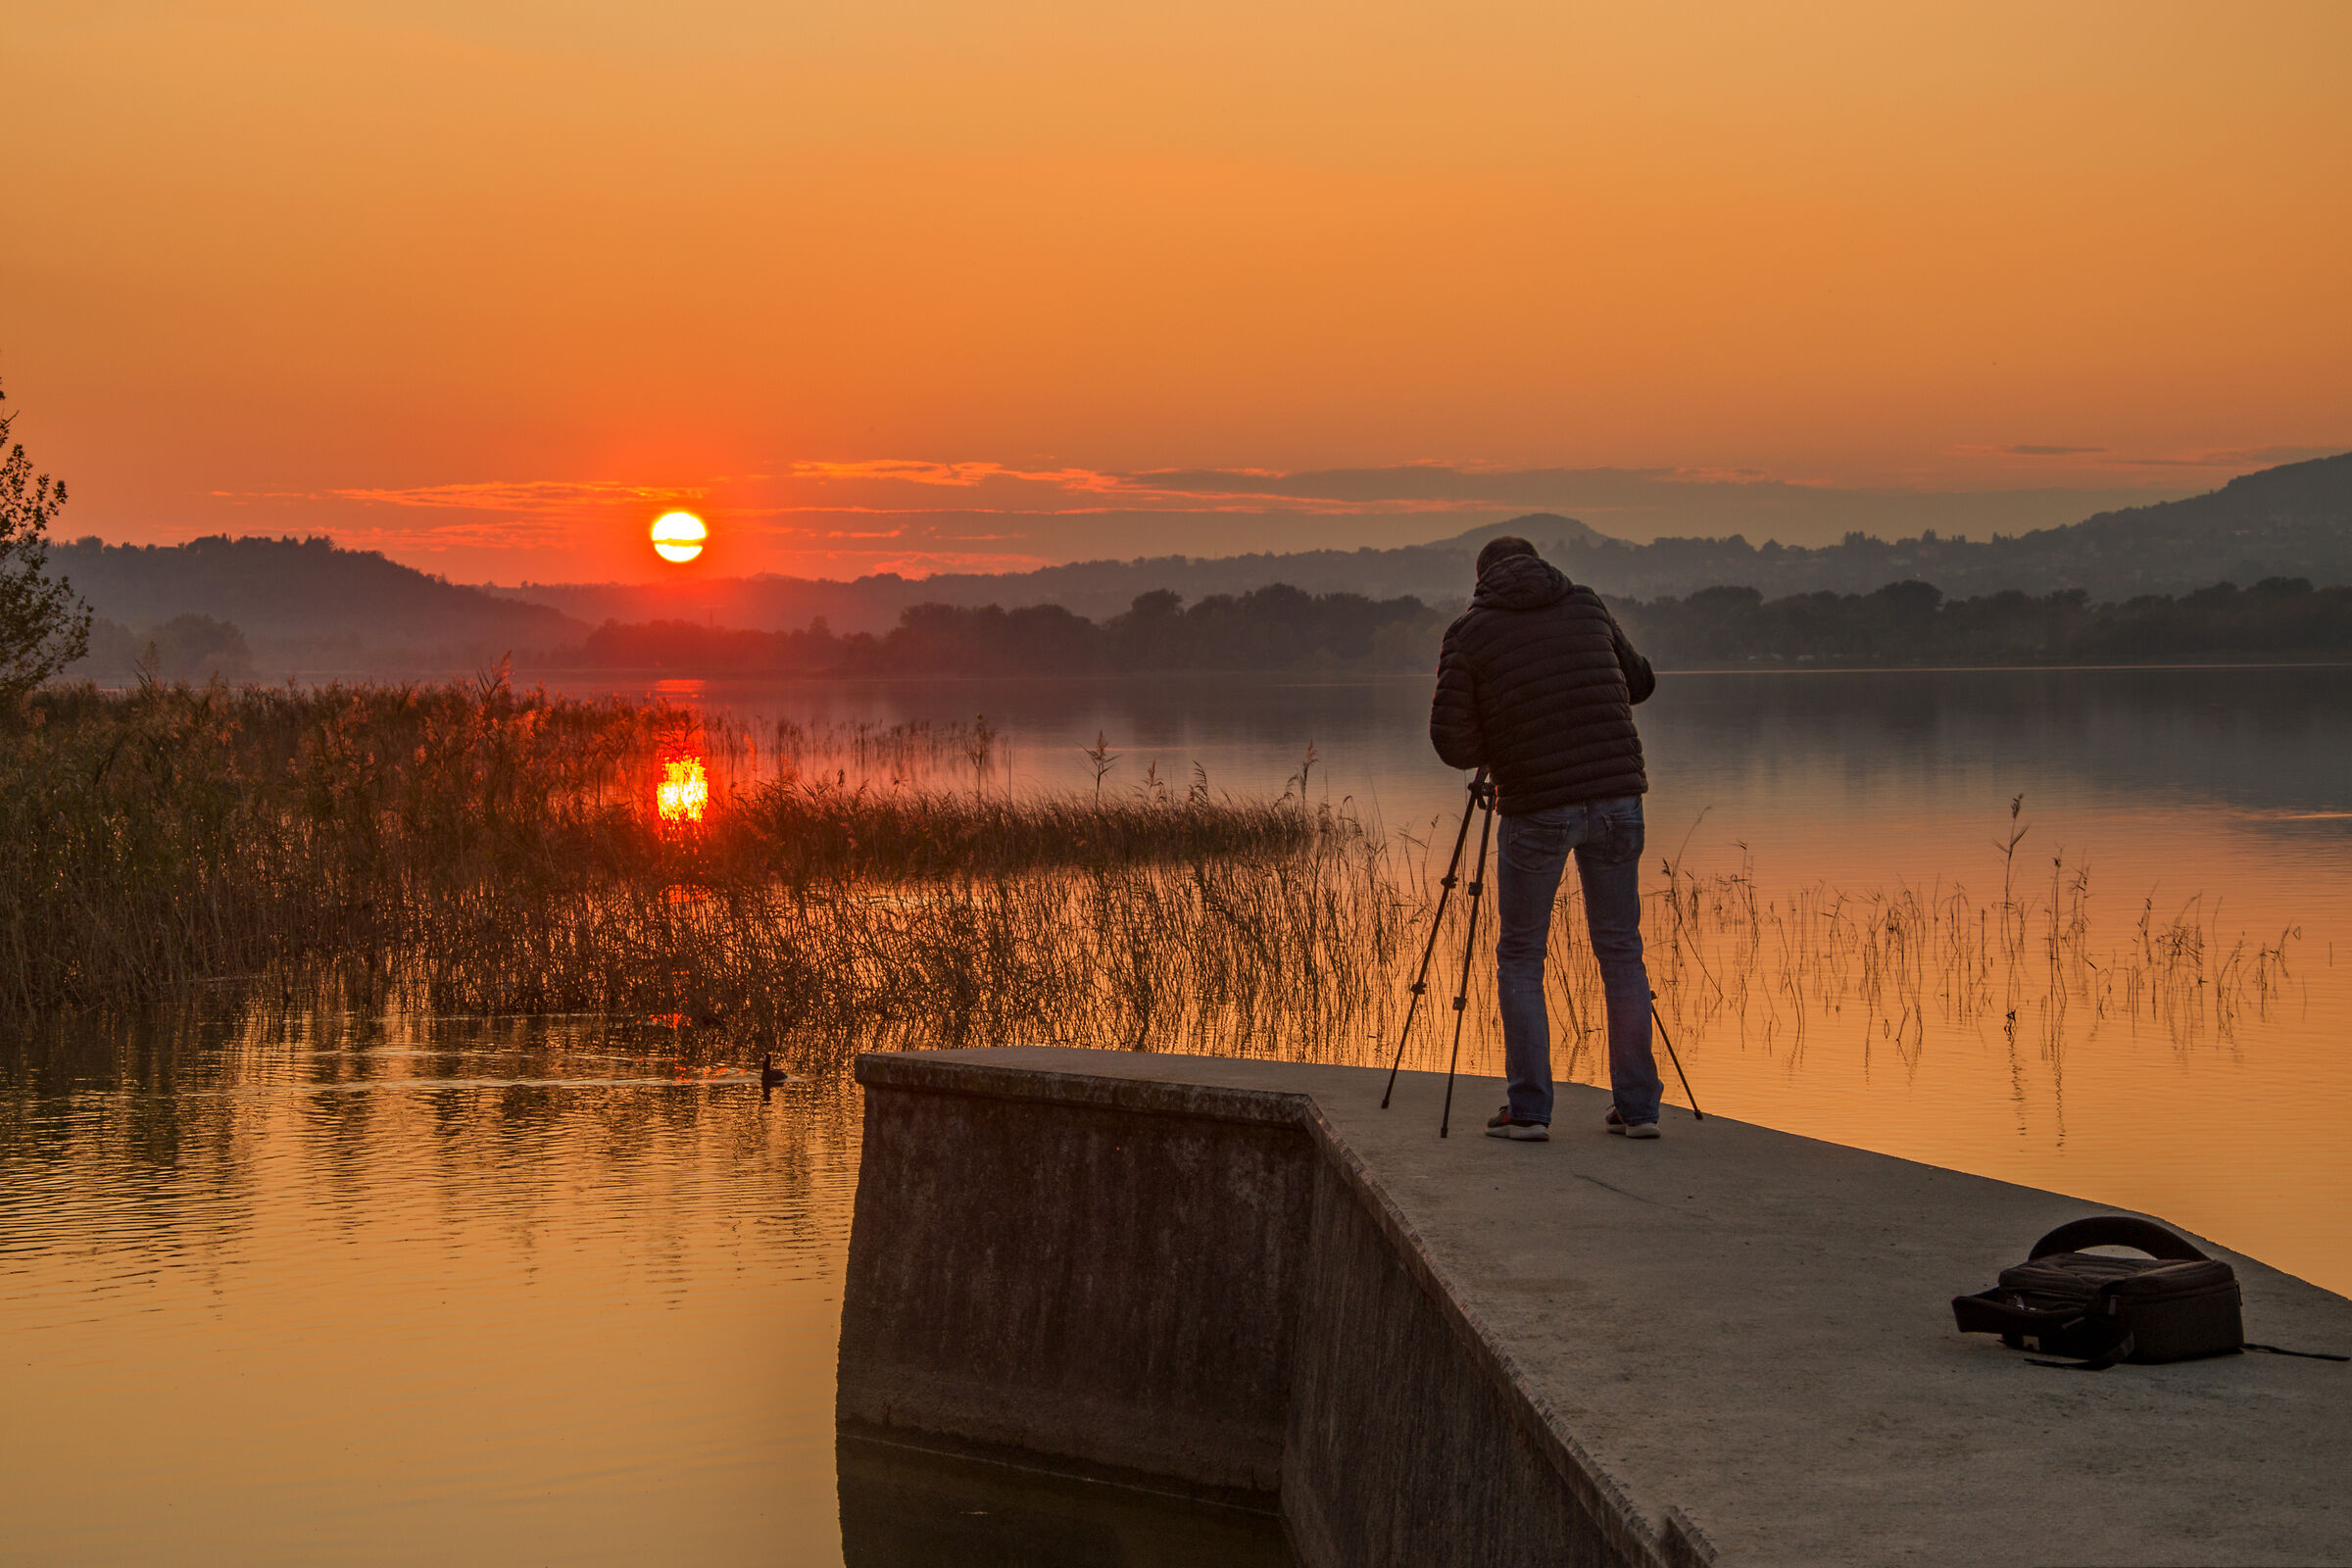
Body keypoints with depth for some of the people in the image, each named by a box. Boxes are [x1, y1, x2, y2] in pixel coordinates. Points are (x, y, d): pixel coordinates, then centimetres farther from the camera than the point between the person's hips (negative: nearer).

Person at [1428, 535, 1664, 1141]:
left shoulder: (1470, 632, 0)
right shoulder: (1586, 604, 11)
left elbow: (1452, 743, -4)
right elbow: (1638, 681, 24)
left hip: (1536, 807, -3)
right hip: (1617, 795, 3)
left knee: (1520, 957, 10)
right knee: (1621, 950, 12)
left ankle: (1529, 1109, 5)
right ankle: (1637, 1107, 11)